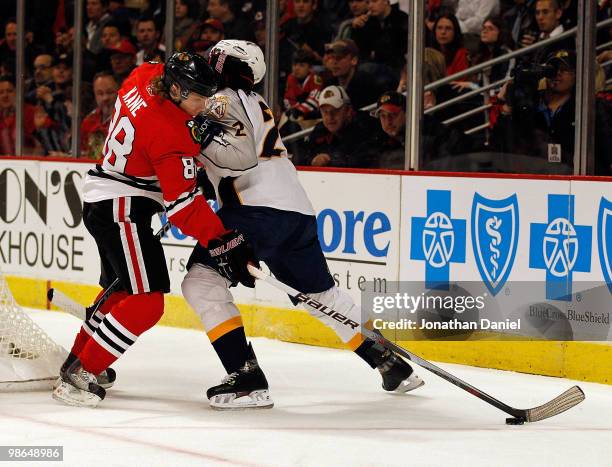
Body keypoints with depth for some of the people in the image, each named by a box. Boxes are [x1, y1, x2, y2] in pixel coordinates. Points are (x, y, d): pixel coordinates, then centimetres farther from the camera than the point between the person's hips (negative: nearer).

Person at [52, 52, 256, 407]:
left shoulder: (144, 78, -2)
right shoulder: (169, 134, -25)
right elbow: (182, 204, -25)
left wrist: (198, 134, 10)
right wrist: (224, 241, -24)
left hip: (101, 202, 10)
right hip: (122, 209, -10)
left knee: (121, 288, 26)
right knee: (146, 301, -14)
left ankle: (78, 360, 38)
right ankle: (79, 375, -15)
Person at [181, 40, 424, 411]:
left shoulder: (224, 101, -2)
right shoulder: (253, 102, 27)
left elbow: (239, 157, -18)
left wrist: (201, 130, -23)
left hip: (260, 210, -9)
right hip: (298, 210, 10)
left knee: (202, 281, -8)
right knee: (322, 294, 23)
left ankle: (246, 377, -19)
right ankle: (392, 364, 29)